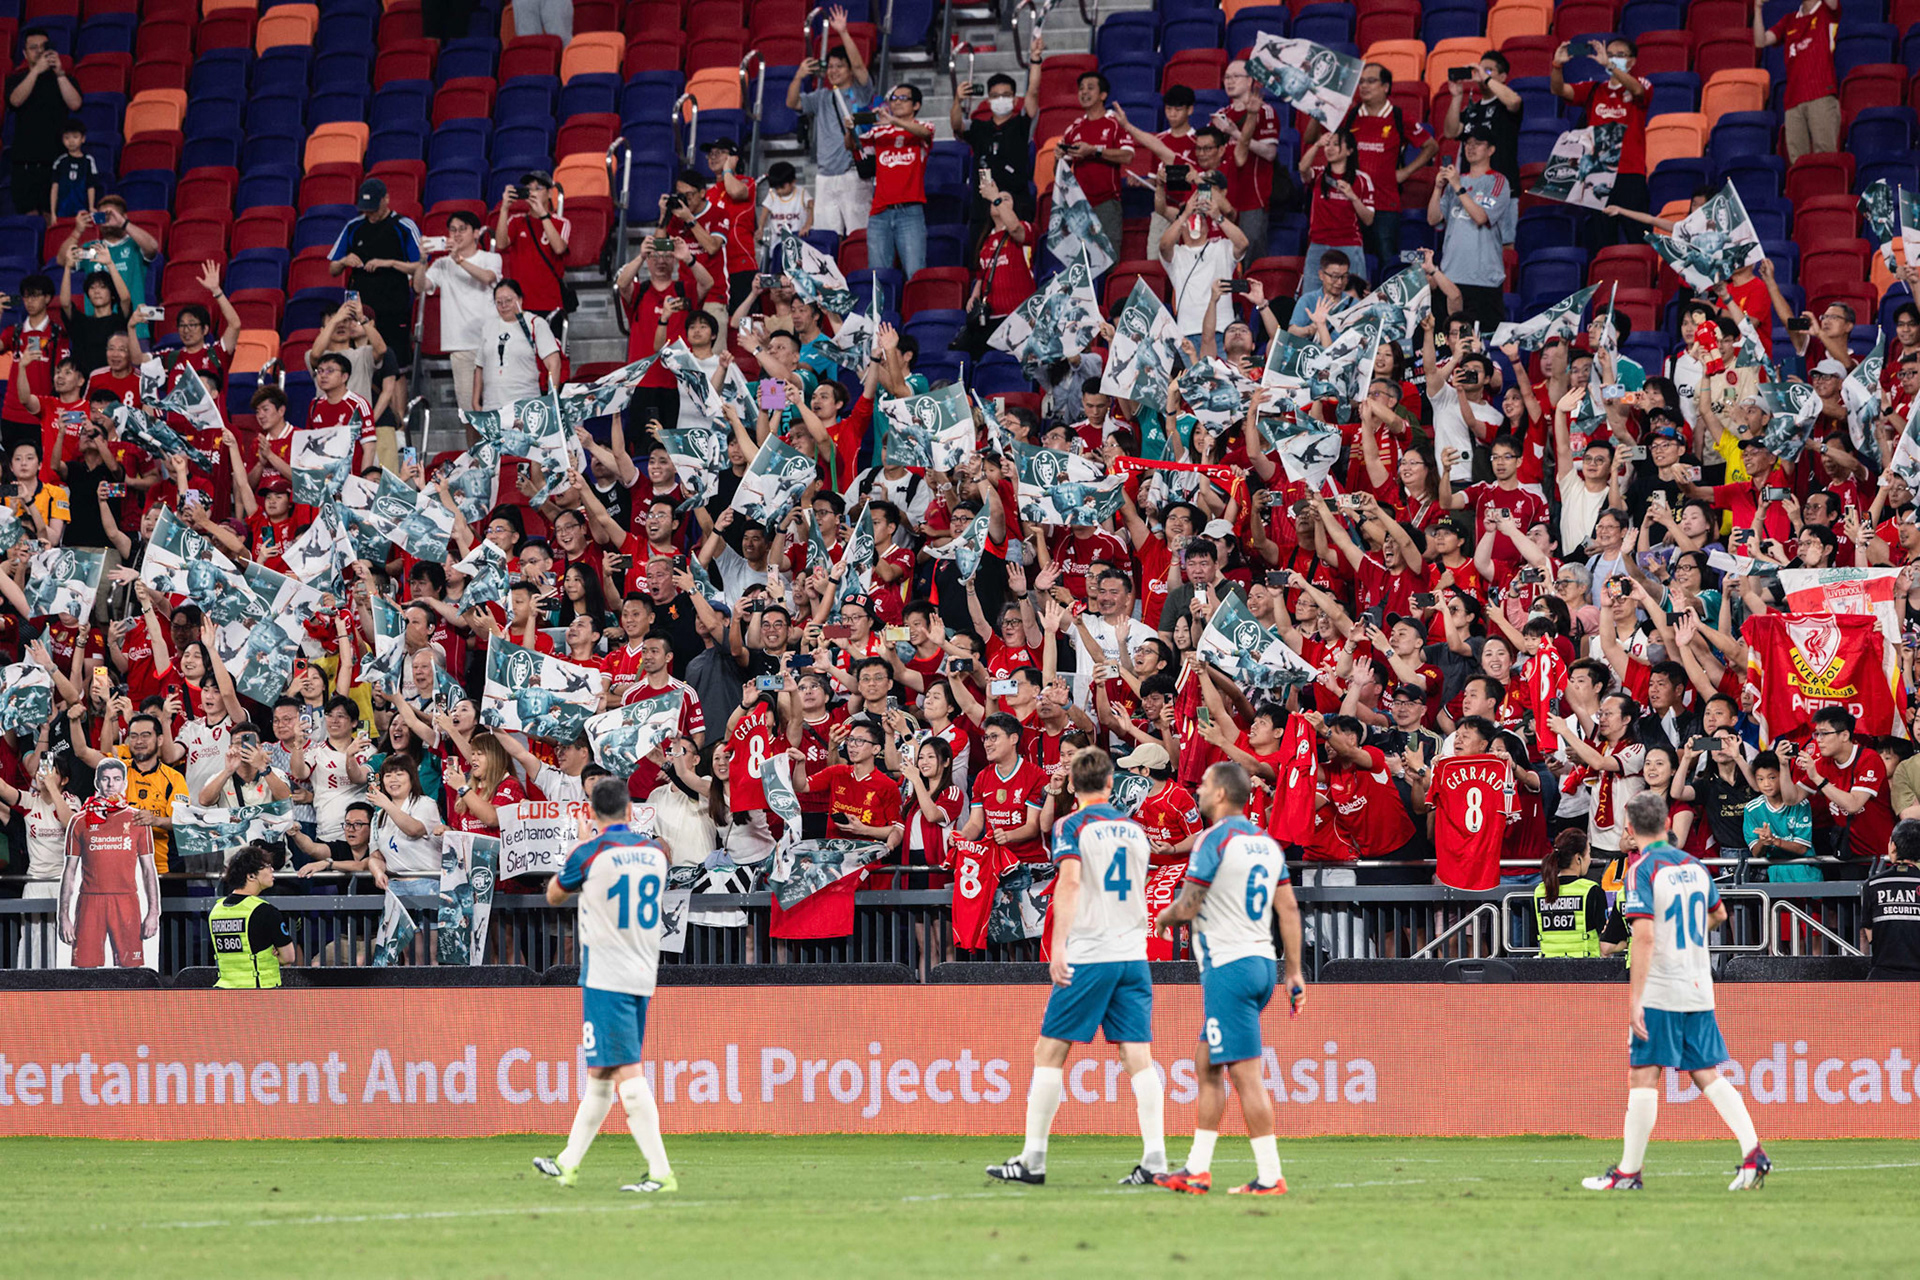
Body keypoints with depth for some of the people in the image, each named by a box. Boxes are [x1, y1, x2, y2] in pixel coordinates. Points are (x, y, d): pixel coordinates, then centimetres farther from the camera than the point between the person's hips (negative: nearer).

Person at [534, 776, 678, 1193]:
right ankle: (568, 1163, 27)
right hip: (643, 977, 7)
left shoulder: (590, 853, -10)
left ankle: (661, 1172, -20)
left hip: (605, 978, -7)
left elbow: (554, 895, 9)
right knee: (600, 1073, 16)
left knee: (627, 1073, -12)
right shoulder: (655, 852, 7)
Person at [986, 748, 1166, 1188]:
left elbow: (1070, 882, -18)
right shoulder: (1135, 829, 14)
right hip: (1133, 954, 5)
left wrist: (1059, 946, -22)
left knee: (1049, 1052, 3)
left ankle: (1033, 1159, 3)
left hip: (1088, 957, -5)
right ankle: (1154, 1158, -10)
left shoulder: (1071, 827, -3)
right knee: (1138, 1057, 0)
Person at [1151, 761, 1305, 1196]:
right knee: (1207, 1064, 16)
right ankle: (1197, 1169, 18)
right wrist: (1294, 973, 16)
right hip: (1260, 962, 9)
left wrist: (1163, 919, 11)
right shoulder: (1267, 843, 13)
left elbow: (1187, 906, -12)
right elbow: (1288, 908, 13)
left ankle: (1270, 1176, -9)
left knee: (1245, 1073, -7)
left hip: (1228, 966, -9)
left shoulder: (1215, 839, -11)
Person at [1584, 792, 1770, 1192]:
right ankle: (1752, 1152, -3)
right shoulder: (1694, 866, 9)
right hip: (1700, 991, 6)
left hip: (1660, 992, -6)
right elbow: (1718, 915, 27)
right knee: (1708, 1075, 9)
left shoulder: (1641, 869, -11)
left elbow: (1645, 936, -20)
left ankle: (1629, 1170, 0)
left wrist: (1634, 999, -19)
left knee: (1643, 1077, -2)